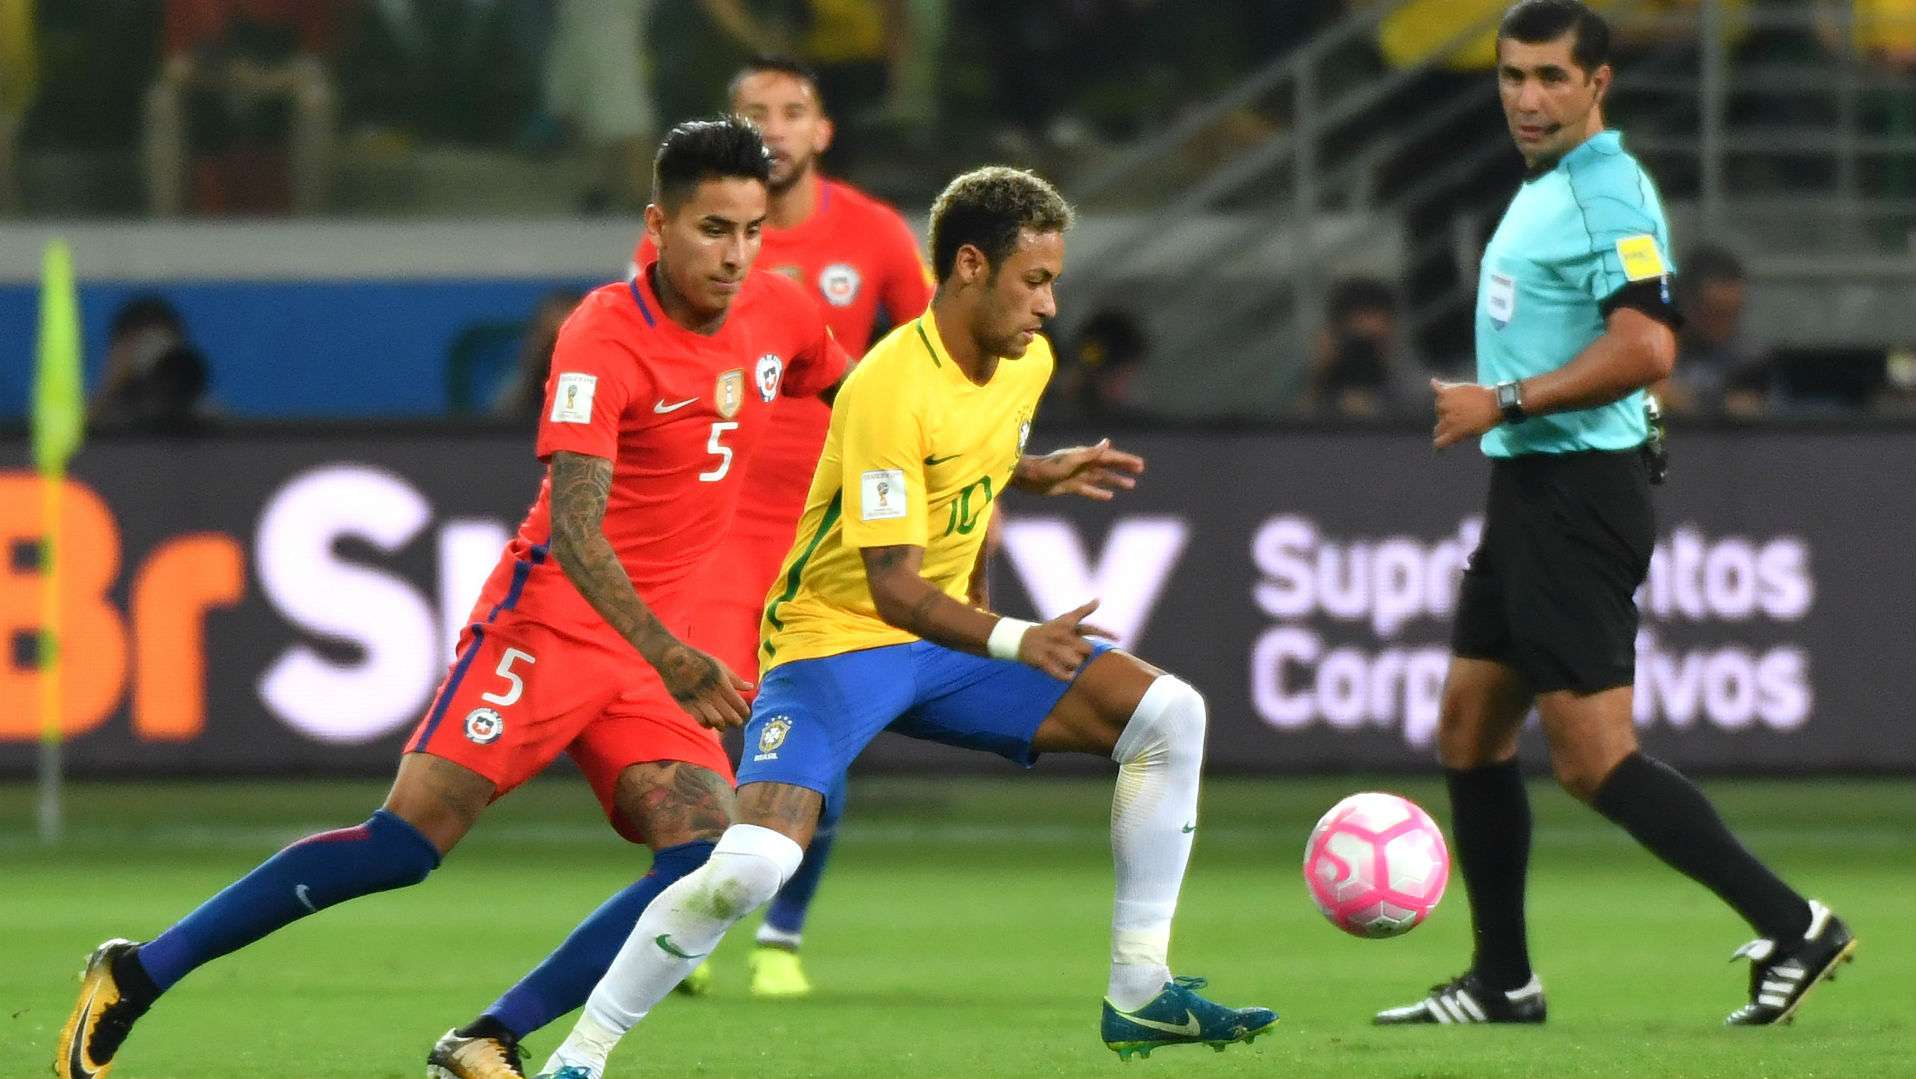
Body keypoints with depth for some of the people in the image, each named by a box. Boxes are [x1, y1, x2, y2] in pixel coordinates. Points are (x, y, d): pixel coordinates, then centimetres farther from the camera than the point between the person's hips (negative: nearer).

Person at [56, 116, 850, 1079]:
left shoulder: (779, 315, 3)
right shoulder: (604, 338, -17)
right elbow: (575, 528, -26)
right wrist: (668, 656, -32)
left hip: (653, 650, 6)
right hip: (546, 624, -6)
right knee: (407, 839, -17)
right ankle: (134, 978, -8)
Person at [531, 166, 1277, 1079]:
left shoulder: (1027, 362, 1)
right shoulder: (891, 388, -25)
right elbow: (893, 589, -30)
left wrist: (1039, 473, 13)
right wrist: (1015, 643, -43)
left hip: (946, 638, 8)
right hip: (836, 640, -8)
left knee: (1170, 715, -5)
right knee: (751, 868, -28)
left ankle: (1139, 996, 1)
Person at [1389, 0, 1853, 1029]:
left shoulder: (1607, 193, -16)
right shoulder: (1542, 191, 15)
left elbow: (1645, 347, -27)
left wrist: (1505, 402, -22)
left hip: (1577, 497, -10)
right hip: (1527, 486, 10)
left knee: (1593, 757, -13)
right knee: (1468, 730, 13)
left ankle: (1791, 927, -10)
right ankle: (1501, 983, 20)